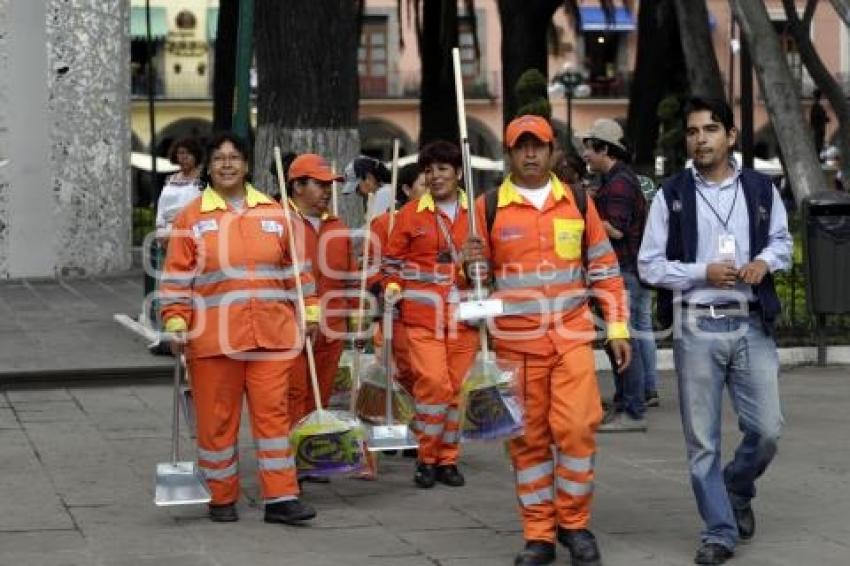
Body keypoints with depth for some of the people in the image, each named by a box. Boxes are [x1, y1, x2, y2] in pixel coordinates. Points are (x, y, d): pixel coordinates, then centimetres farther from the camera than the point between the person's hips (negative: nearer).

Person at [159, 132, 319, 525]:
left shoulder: (274, 213, 10)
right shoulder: (191, 217, 3)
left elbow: (296, 267, 16)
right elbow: (177, 276, 1)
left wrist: (310, 311, 12)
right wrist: (177, 323, -7)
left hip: (271, 335, 2)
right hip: (214, 337, -1)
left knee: (273, 412, -1)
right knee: (216, 418, 4)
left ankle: (280, 498, 1)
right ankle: (222, 498, 17)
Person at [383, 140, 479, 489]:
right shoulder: (411, 214, 4)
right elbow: (393, 258, 10)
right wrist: (393, 287, -5)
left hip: (464, 314, 2)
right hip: (423, 315, -2)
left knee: (456, 387, 4)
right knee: (433, 383, -11)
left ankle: (448, 459, 16)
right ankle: (426, 458, 4)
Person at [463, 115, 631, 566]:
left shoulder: (578, 202, 7)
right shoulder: (489, 207, 3)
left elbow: (605, 270, 12)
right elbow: (476, 280, 7)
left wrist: (617, 328, 7)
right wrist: (471, 266, -16)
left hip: (572, 338, 0)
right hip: (516, 342, 0)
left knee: (576, 428, -9)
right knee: (528, 438, 3)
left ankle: (574, 523, 8)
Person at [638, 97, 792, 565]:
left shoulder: (761, 189, 5)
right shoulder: (671, 195, 0)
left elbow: (782, 240, 19)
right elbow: (649, 265, 0)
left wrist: (766, 260, -3)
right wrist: (703, 272, -12)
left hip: (751, 324, 2)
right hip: (696, 328, -1)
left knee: (766, 429, -1)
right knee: (702, 440, 2)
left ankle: (737, 491, 30)